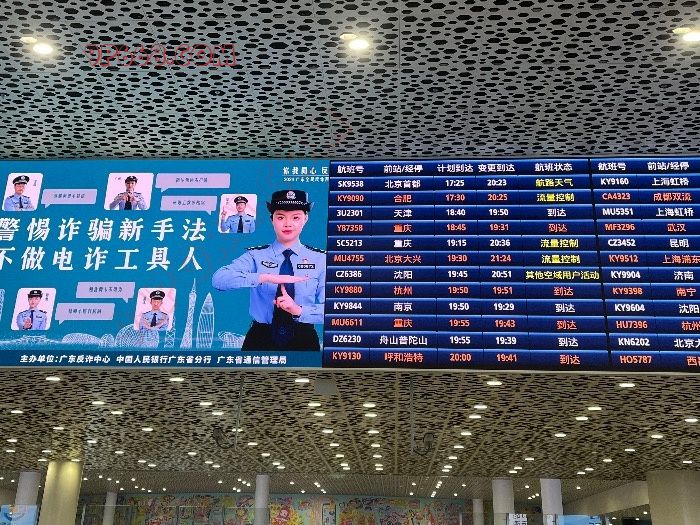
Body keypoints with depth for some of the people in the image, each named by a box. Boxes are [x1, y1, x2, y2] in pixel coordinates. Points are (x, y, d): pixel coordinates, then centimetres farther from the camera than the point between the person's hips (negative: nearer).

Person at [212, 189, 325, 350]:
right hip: (261, 339, 0)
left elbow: (325, 308, -7)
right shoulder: (256, 255, -4)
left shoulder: (320, 259, -2)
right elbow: (218, 279, -20)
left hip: (303, 340, 1)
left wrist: (299, 311, -26)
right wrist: (265, 277, -32)